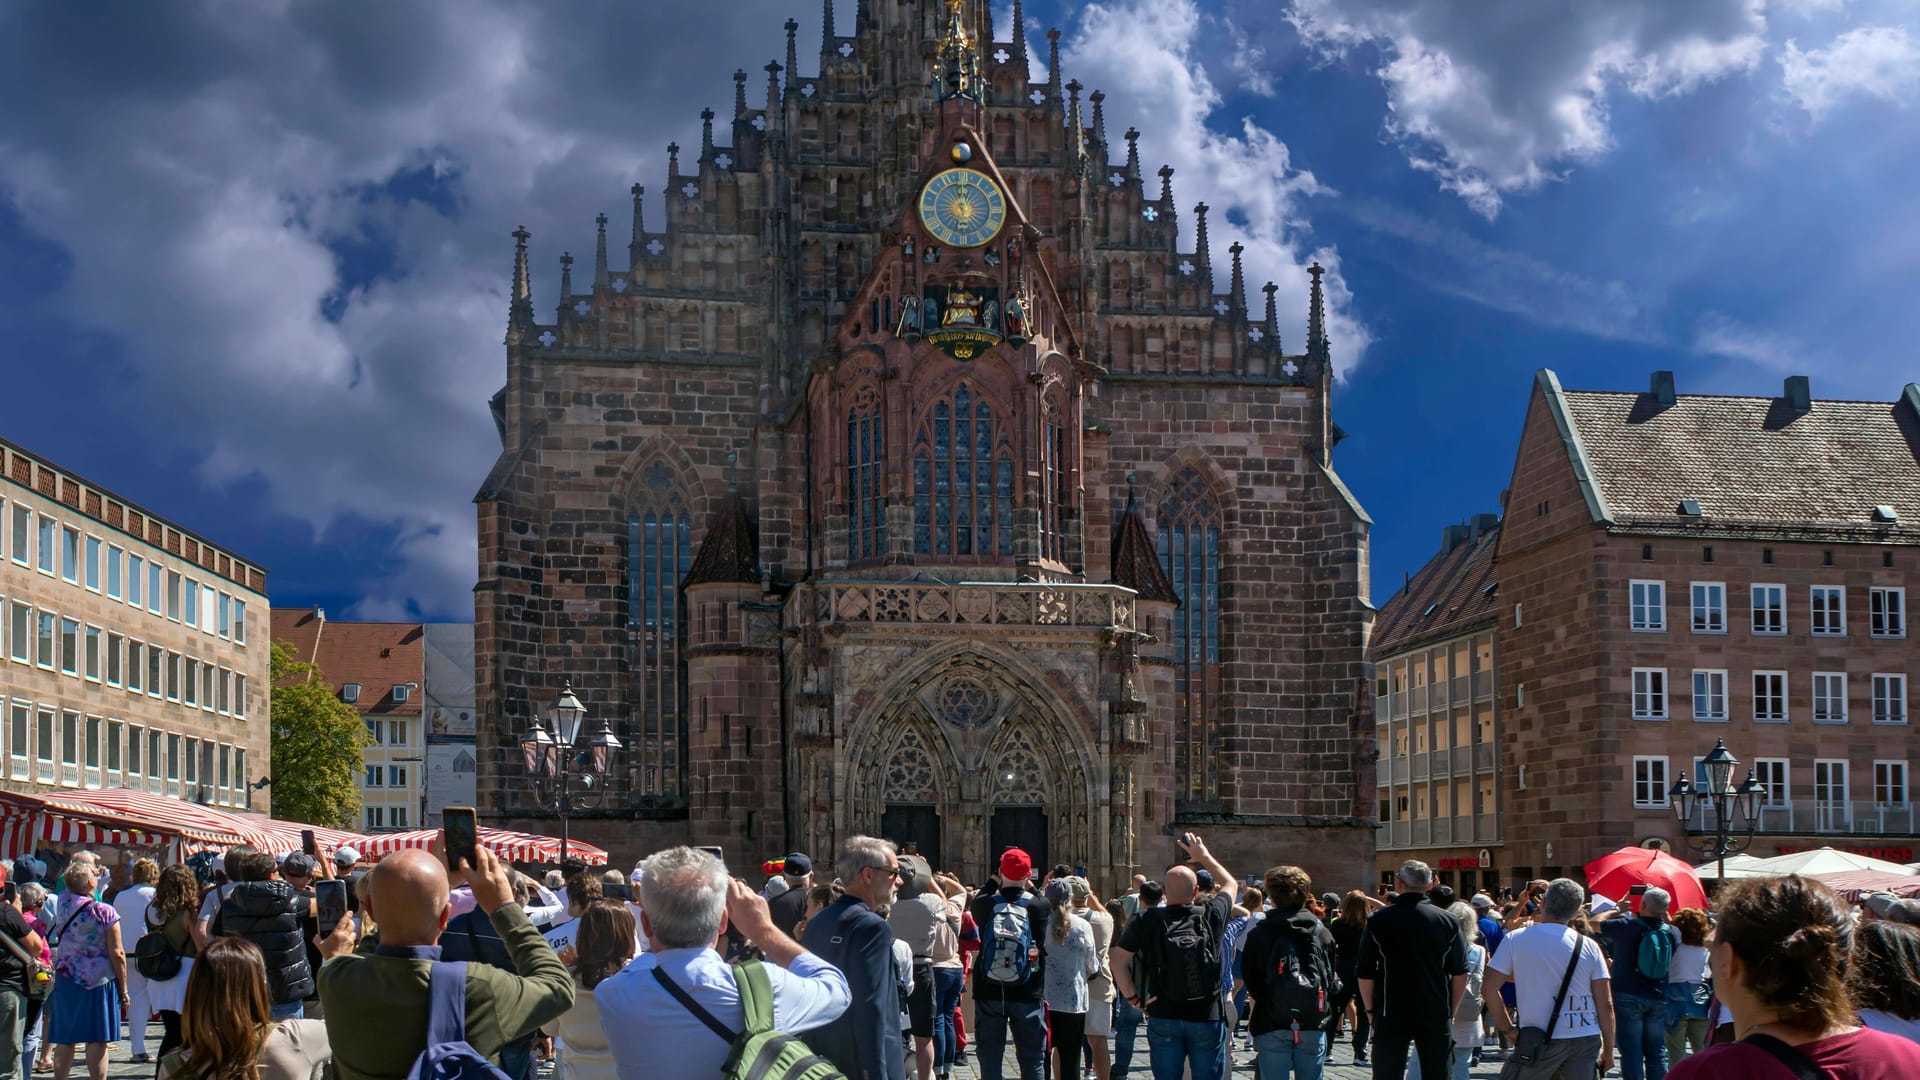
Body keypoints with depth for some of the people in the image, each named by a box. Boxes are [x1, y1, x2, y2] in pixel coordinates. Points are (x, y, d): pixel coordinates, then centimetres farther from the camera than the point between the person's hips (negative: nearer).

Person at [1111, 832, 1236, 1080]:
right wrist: (1204, 857, 24)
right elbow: (1230, 883, 15)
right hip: (1207, 1019, -1)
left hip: (1163, 1018, 1)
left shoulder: (1148, 921, -7)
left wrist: (1132, 996, 2)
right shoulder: (1211, 915, -6)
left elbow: (1118, 959, -7)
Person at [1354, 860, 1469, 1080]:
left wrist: (1371, 1010, 8)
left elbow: (1365, 974, -3)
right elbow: (1461, 973, 3)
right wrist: (1451, 1011, 13)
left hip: (1390, 1017, -1)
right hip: (1436, 1017, 1)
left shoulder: (1378, 921, -4)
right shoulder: (1447, 922, 0)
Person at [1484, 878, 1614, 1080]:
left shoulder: (1516, 939, -3)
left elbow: (1489, 989, -5)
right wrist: (1608, 1049, 9)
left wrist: (1507, 1028, 6)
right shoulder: (1589, 946, 2)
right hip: (1586, 1040, 3)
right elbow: (1605, 1004, 1)